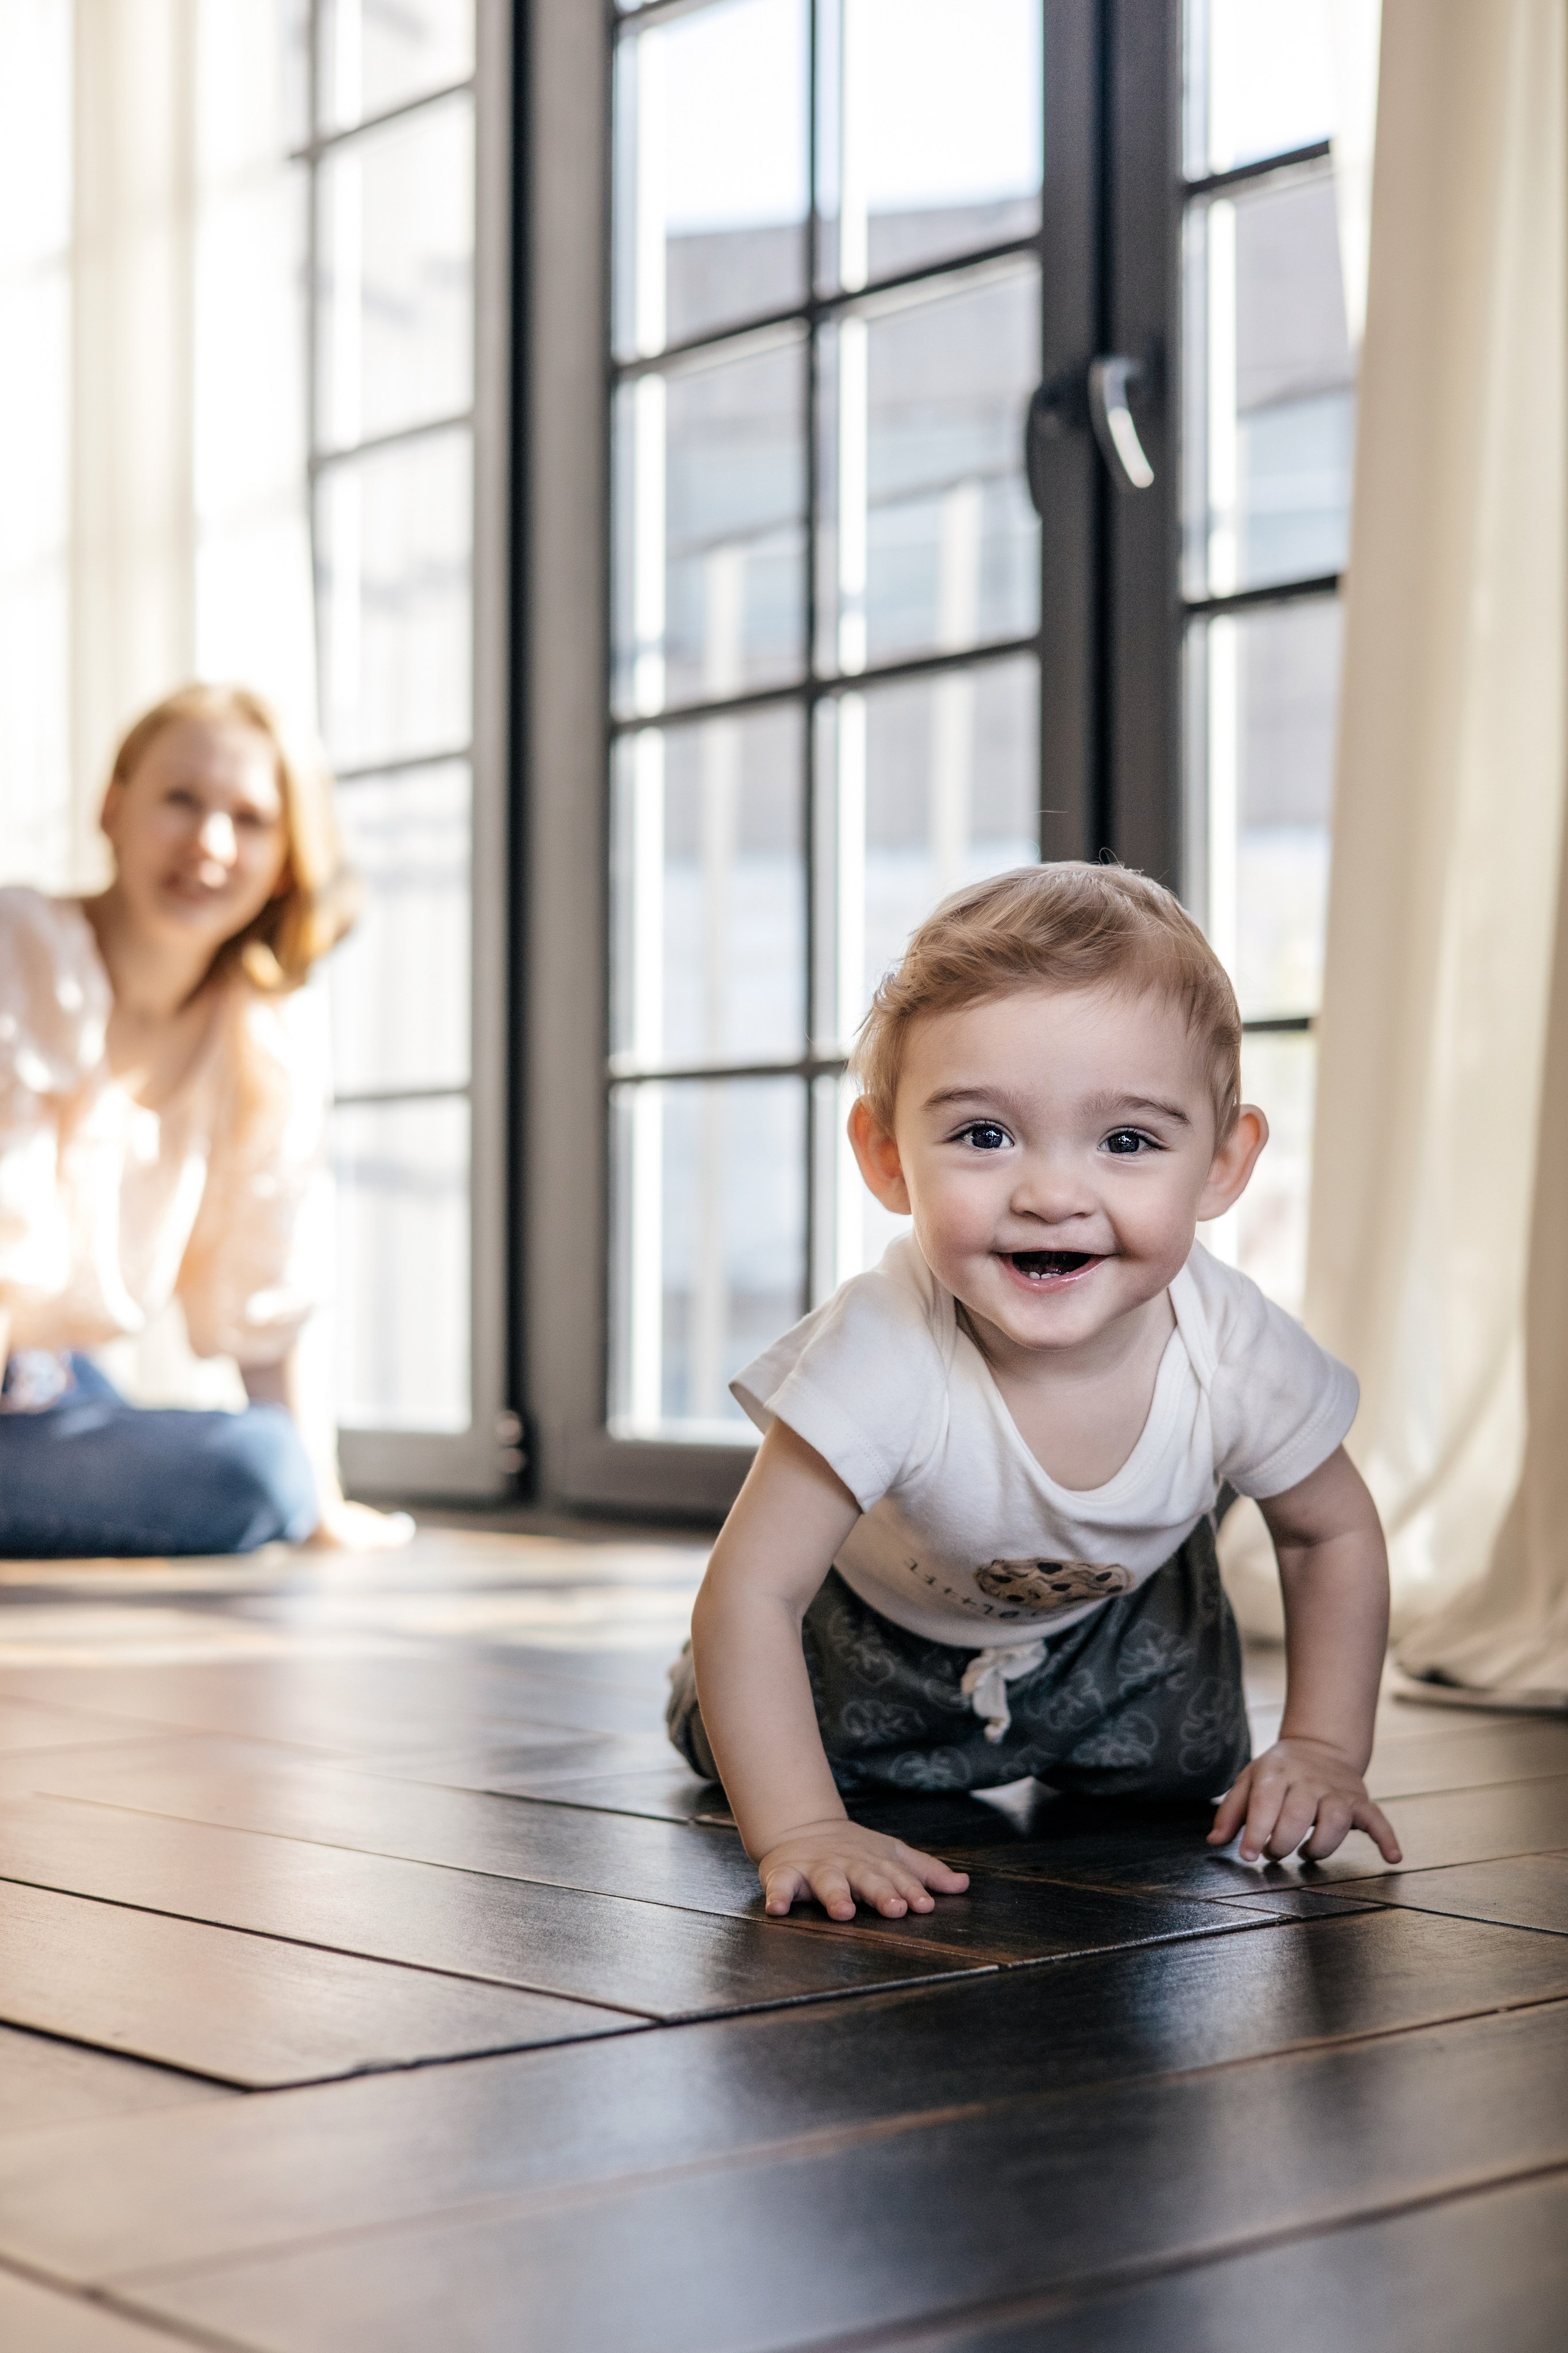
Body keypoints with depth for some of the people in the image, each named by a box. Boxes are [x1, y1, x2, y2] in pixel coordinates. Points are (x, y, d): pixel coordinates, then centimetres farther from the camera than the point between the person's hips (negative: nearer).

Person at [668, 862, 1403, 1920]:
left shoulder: (1231, 1349, -35)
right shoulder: (882, 1352, -45)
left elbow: (1335, 1534, -12)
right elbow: (751, 1594, -39)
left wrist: (1325, 1748, -15)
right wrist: (800, 1830, -46)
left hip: (1118, 1616, 2)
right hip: (882, 1621, -2)